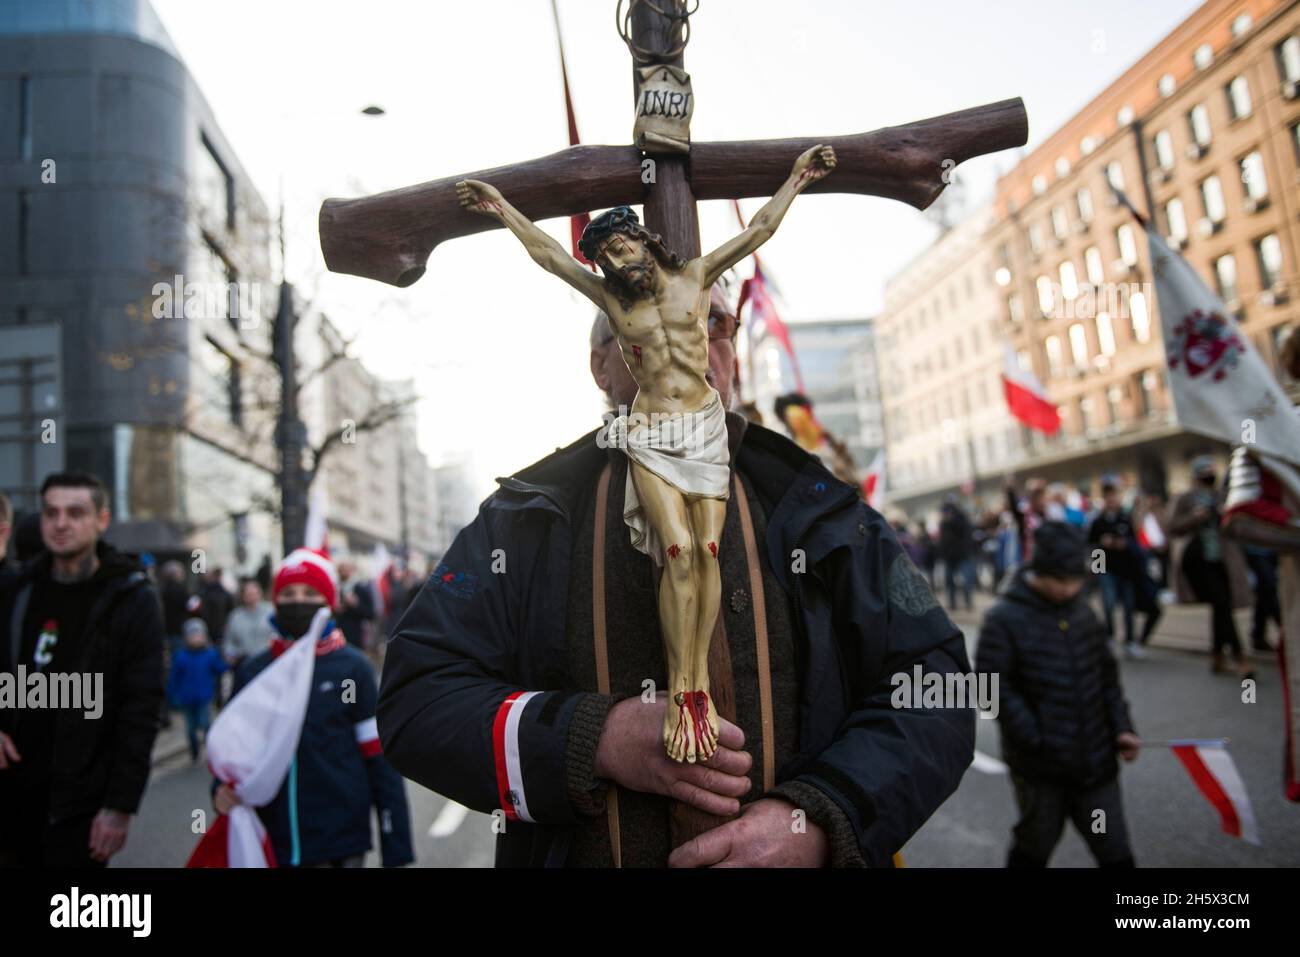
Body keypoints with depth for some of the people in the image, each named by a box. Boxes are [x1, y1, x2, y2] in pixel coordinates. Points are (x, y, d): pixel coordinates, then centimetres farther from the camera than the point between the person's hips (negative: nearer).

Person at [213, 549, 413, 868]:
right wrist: (222, 790, -6)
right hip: (272, 844, 3)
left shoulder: (352, 667, -3)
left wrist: (396, 850, -6)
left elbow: (380, 759, -4)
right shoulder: (252, 671, 4)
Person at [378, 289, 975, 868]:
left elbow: (932, 689, -6)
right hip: (577, 852, 0)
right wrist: (594, 739, -25)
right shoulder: (521, 519, -3)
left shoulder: (810, 506, -2)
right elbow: (414, 698, -9)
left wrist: (817, 819, -23)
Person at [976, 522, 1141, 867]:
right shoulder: (1004, 618, -15)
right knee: (1034, 849, 14)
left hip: (1095, 760, 5)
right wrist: (1035, 739, -19)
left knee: (1115, 850, 14)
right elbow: (993, 686, -16)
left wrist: (1121, 726, 2)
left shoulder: (1083, 612, 4)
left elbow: (1106, 674, 12)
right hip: (1040, 763, -5)